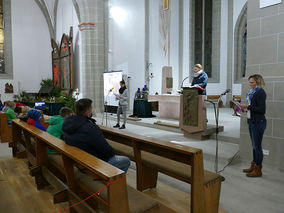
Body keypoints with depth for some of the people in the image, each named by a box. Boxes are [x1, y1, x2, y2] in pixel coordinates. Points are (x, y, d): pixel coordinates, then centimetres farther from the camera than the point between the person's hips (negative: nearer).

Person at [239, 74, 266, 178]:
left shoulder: (260, 92, -13)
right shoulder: (252, 92, 13)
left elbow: (261, 109, -19)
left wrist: (248, 106, -19)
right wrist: (245, 108, 5)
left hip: (258, 122, -9)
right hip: (252, 121, 9)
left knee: (257, 146, -1)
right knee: (254, 145, 15)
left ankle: (258, 170, 9)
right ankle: (253, 166, 26)